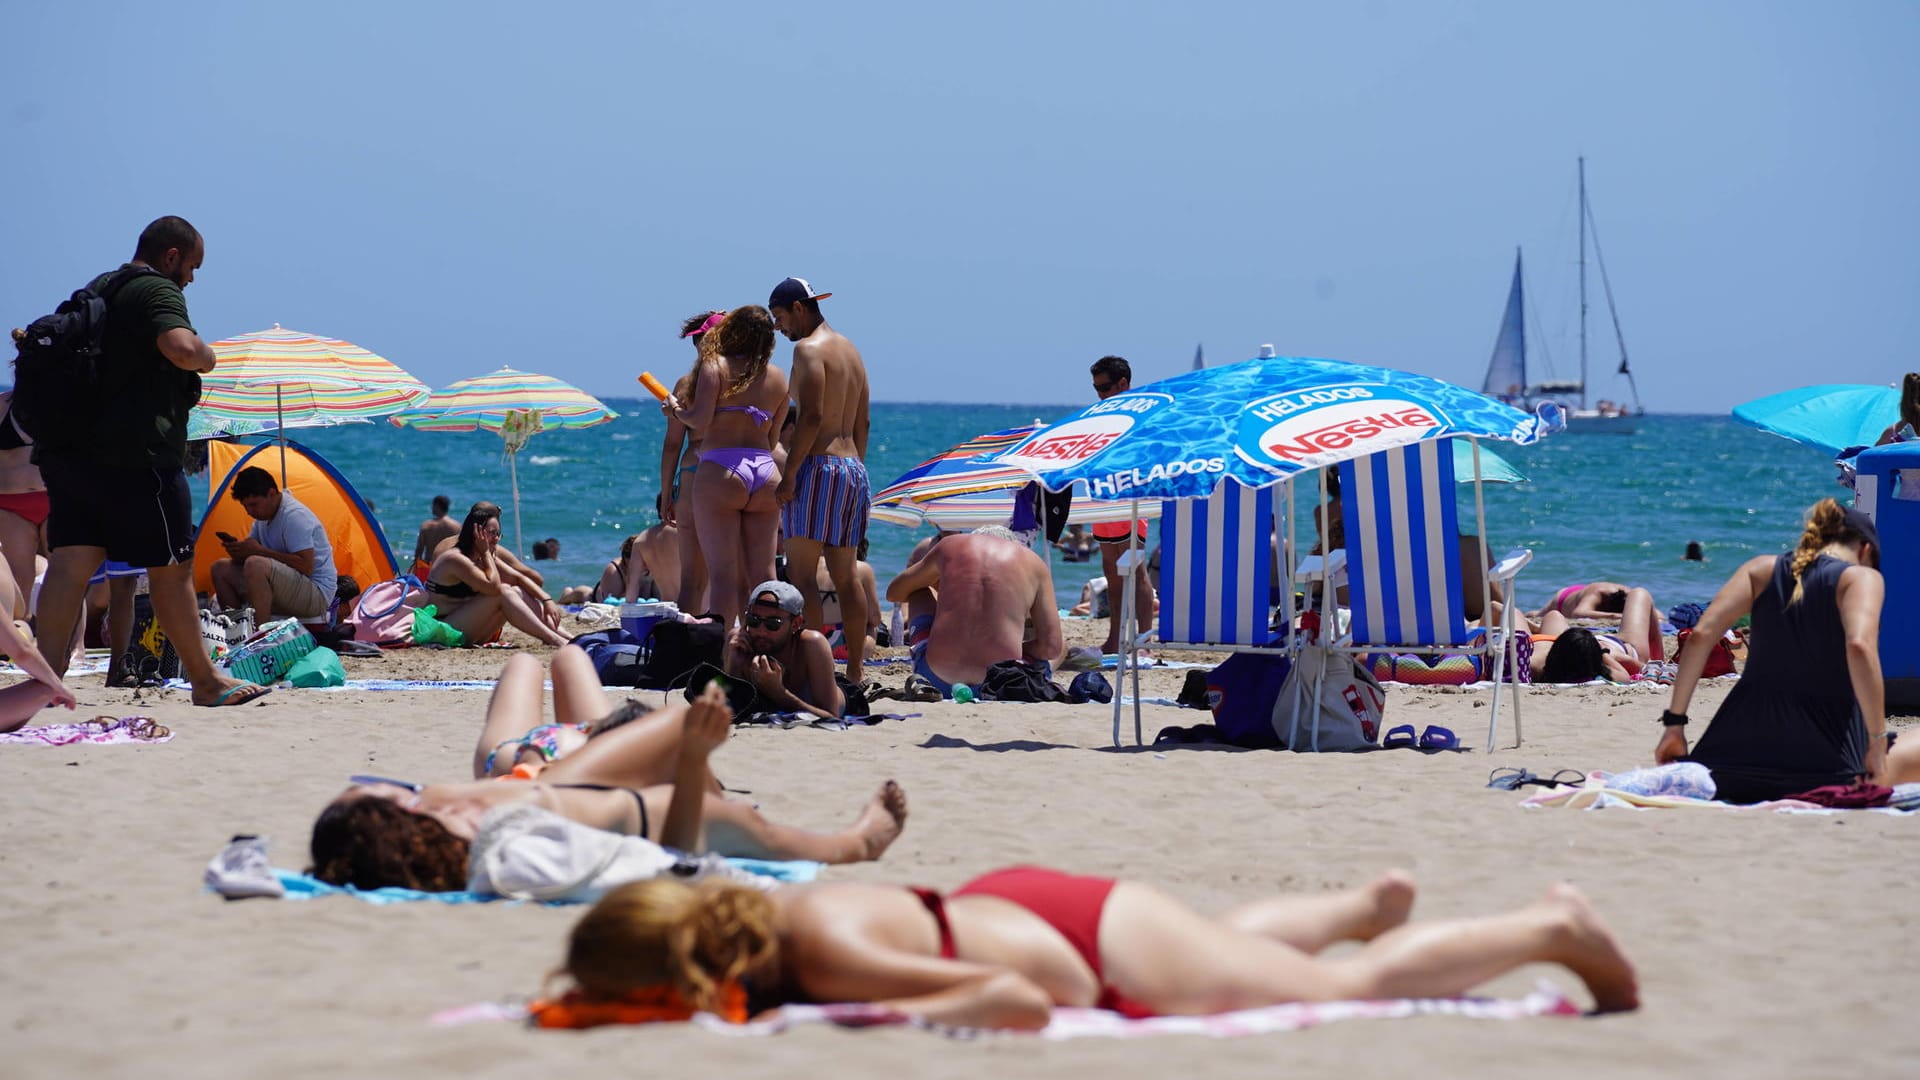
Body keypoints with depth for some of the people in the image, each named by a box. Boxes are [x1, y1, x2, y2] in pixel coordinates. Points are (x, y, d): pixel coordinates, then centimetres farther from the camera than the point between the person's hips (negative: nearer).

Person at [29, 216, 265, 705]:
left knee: (70, 564, -1)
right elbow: (181, 348, -27)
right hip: (135, 456, -8)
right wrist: (206, 357, -5)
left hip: (68, 452, 8)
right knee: (171, 567, 3)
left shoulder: (94, 291, 20)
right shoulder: (157, 292, -9)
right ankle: (205, 679, 11)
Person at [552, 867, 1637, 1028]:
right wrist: (596, 999, -16)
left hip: (1103, 951, -7)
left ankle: (1555, 924, 36)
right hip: (1021, 903, 7)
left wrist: (859, 1020, -44)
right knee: (1228, 937, 39)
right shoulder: (746, 919, -19)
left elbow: (1018, 1001, -40)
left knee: (1354, 986, 15)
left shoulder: (829, 956, -40)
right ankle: (1370, 901, 64)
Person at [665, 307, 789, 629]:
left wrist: (675, 409, 8)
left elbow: (699, 421, -12)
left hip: (721, 473, -5)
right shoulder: (779, 378, 12)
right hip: (766, 473, 5)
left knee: (724, 575, -5)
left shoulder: (715, 367, -3)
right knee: (763, 575, 9)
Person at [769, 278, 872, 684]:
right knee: (845, 575, 10)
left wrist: (789, 472, -18)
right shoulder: (850, 350, 19)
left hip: (818, 465, -9)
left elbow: (812, 415, -19)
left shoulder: (808, 348, -9)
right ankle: (855, 670, 10)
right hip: (854, 468, 9)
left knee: (801, 573, -9)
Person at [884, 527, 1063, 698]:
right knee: (1062, 644, 31)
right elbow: (1051, 647, 2)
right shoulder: (1033, 562, 9)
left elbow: (894, 592, 29)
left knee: (919, 589, 31)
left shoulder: (950, 546, 12)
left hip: (939, 680, 1)